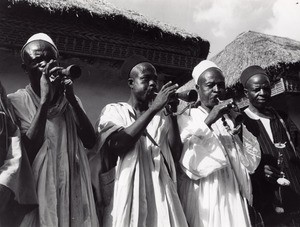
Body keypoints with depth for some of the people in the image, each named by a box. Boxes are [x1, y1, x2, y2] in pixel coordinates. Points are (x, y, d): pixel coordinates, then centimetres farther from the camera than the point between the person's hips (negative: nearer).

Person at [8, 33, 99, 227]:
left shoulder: (70, 100, 7)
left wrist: (72, 100, -14)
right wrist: (44, 100, -20)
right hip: (38, 188, -3)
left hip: (73, 186, 4)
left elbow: (90, 142, -5)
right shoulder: (17, 101, -3)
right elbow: (28, 149, -15)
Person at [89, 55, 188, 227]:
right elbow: (118, 145, -18)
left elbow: (175, 154, 1)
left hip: (161, 192, 3)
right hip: (127, 193, -2)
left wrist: (172, 115, -7)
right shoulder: (113, 110, 1)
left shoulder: (162, 114, 9)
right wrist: (153, 109, -19)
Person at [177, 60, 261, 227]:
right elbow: (188, 160, -18)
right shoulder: (187, 119, -3)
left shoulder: (231, 119, 11)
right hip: (204, 196, -4)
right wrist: (208, 121, -23)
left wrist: (241, 133, -11)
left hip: (234, 195, 4)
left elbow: (252, 161, 5)